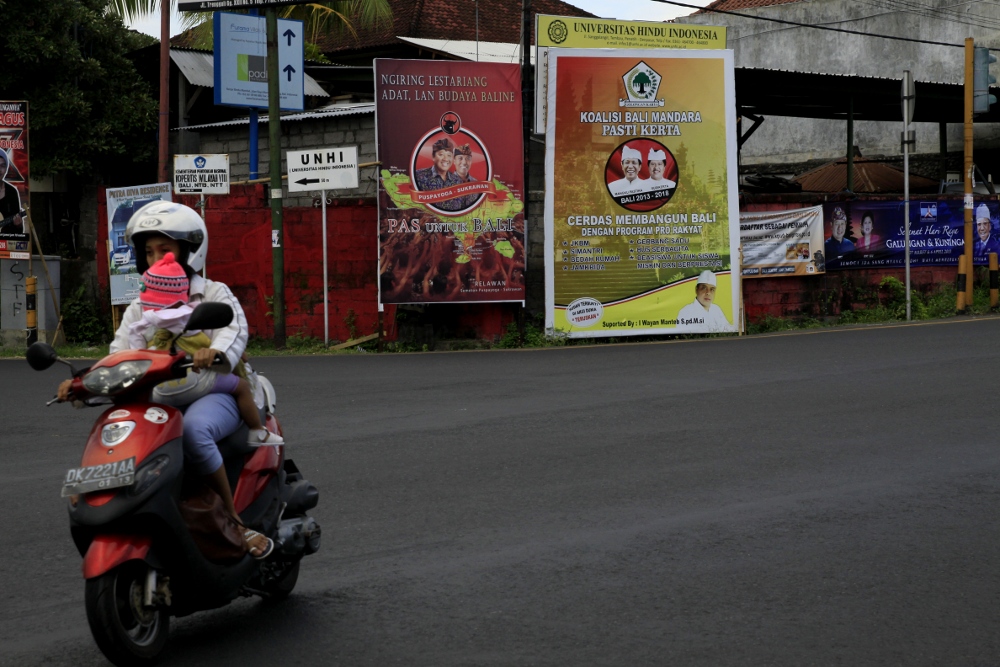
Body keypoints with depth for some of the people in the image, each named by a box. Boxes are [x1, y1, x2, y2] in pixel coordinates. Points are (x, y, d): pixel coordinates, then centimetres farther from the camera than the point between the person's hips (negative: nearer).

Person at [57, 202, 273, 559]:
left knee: (193, 428, -39)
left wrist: (214, 351, -38)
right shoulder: (139, 309, 19)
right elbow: (118, 355, 5)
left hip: (211, 392, -4)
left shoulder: (214, 294, 8)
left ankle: (233, 518, -26)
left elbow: (234, 329, -13)